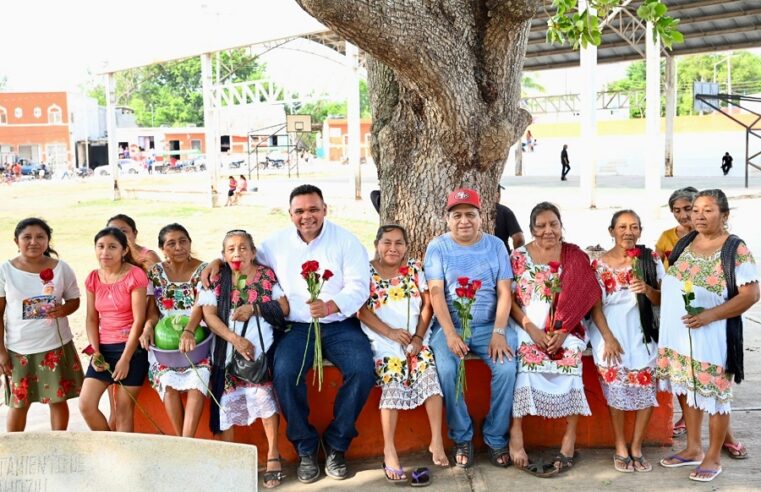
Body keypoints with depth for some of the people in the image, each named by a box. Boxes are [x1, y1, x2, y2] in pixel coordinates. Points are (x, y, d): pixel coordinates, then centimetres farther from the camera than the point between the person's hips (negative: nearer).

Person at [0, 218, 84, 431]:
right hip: (18, 348, 0)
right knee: (18, 403, 9)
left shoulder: (61, 268, -3)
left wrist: (63, 309, -17)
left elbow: (74, 300, 7)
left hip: (56, 345, 1)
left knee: (58, 400, 9)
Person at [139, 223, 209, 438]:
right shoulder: (155, 272, 9)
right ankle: (183, 441, -16)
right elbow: (152, 308, 6)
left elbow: (200, 305, -14)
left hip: (197, 338, -2)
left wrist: (189, 331, -31)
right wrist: (148, 327, -16)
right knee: (167, 382, -24)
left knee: (197, 381, -27)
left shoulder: (202, 270, 0)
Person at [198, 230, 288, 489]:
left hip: (260, 345, -2)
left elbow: (284, 306, 1)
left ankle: (273, 453, -6)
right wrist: (235, 339, -13)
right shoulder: (216, 280, 9)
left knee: (260, 391, -19)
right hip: (227, 346, 2)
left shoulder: (267, 275, 7)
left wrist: (253, 309, -11)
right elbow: (209, 315, 0)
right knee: (226, 397, -3)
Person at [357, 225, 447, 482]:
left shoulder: (415, 268, 10)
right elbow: (362, 310, -5)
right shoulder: (366, 272, 2)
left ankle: (437, 441, -14)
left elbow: (427, 305, 7)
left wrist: (418, 337, -7)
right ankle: (389, 450, -19)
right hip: (383, 341, -3)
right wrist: (390, 332, -16)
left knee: (430, 373, -21)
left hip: (416, 339, 3)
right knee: (393, 381, -25)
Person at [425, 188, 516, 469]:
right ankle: (461, 438, -8)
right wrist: (451, 334, -19)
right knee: (446, 369, -28)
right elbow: (436, 293, -7)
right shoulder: (437, 248, 2)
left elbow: (504, 292, 0)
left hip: (489, 325, 1)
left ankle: (496, 438, -6)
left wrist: (499, 332, -13)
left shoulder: (495, 245, 6)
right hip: (449, 326, -1)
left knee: (506, 367, -25)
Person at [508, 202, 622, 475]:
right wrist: (531, 329, -12)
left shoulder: (576, 257, 6)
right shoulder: (518, 256, 6)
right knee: (526, 359, -30)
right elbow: (509, 298, 1)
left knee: (568, 358, -30)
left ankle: (570, 438, -21)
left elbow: (589, 298, 0)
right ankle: (516, 436, -26)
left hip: (566, 329, 0)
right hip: (527, 327, 0)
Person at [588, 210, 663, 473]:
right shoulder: (599, 264, 2)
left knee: (646, 384, -13)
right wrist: (608, 338, -5)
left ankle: (636, 447, 5)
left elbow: (662, 299, 5)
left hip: (643, 330, 1)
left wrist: (647, 289, -16)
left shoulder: (651, 259, 4)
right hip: (611, 329, -1)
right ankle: (621, 447, 1)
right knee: (616, 384, -16)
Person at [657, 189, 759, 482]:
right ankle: (693, 449, 31)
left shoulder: (735, 249, -13)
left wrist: (710, 315, -23)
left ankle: (713, 458, 20)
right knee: (690, 391, 16)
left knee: (713, 395, 5)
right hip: (680, 334, 6)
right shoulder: (685, 243, 7)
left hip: (712, 335, -6)